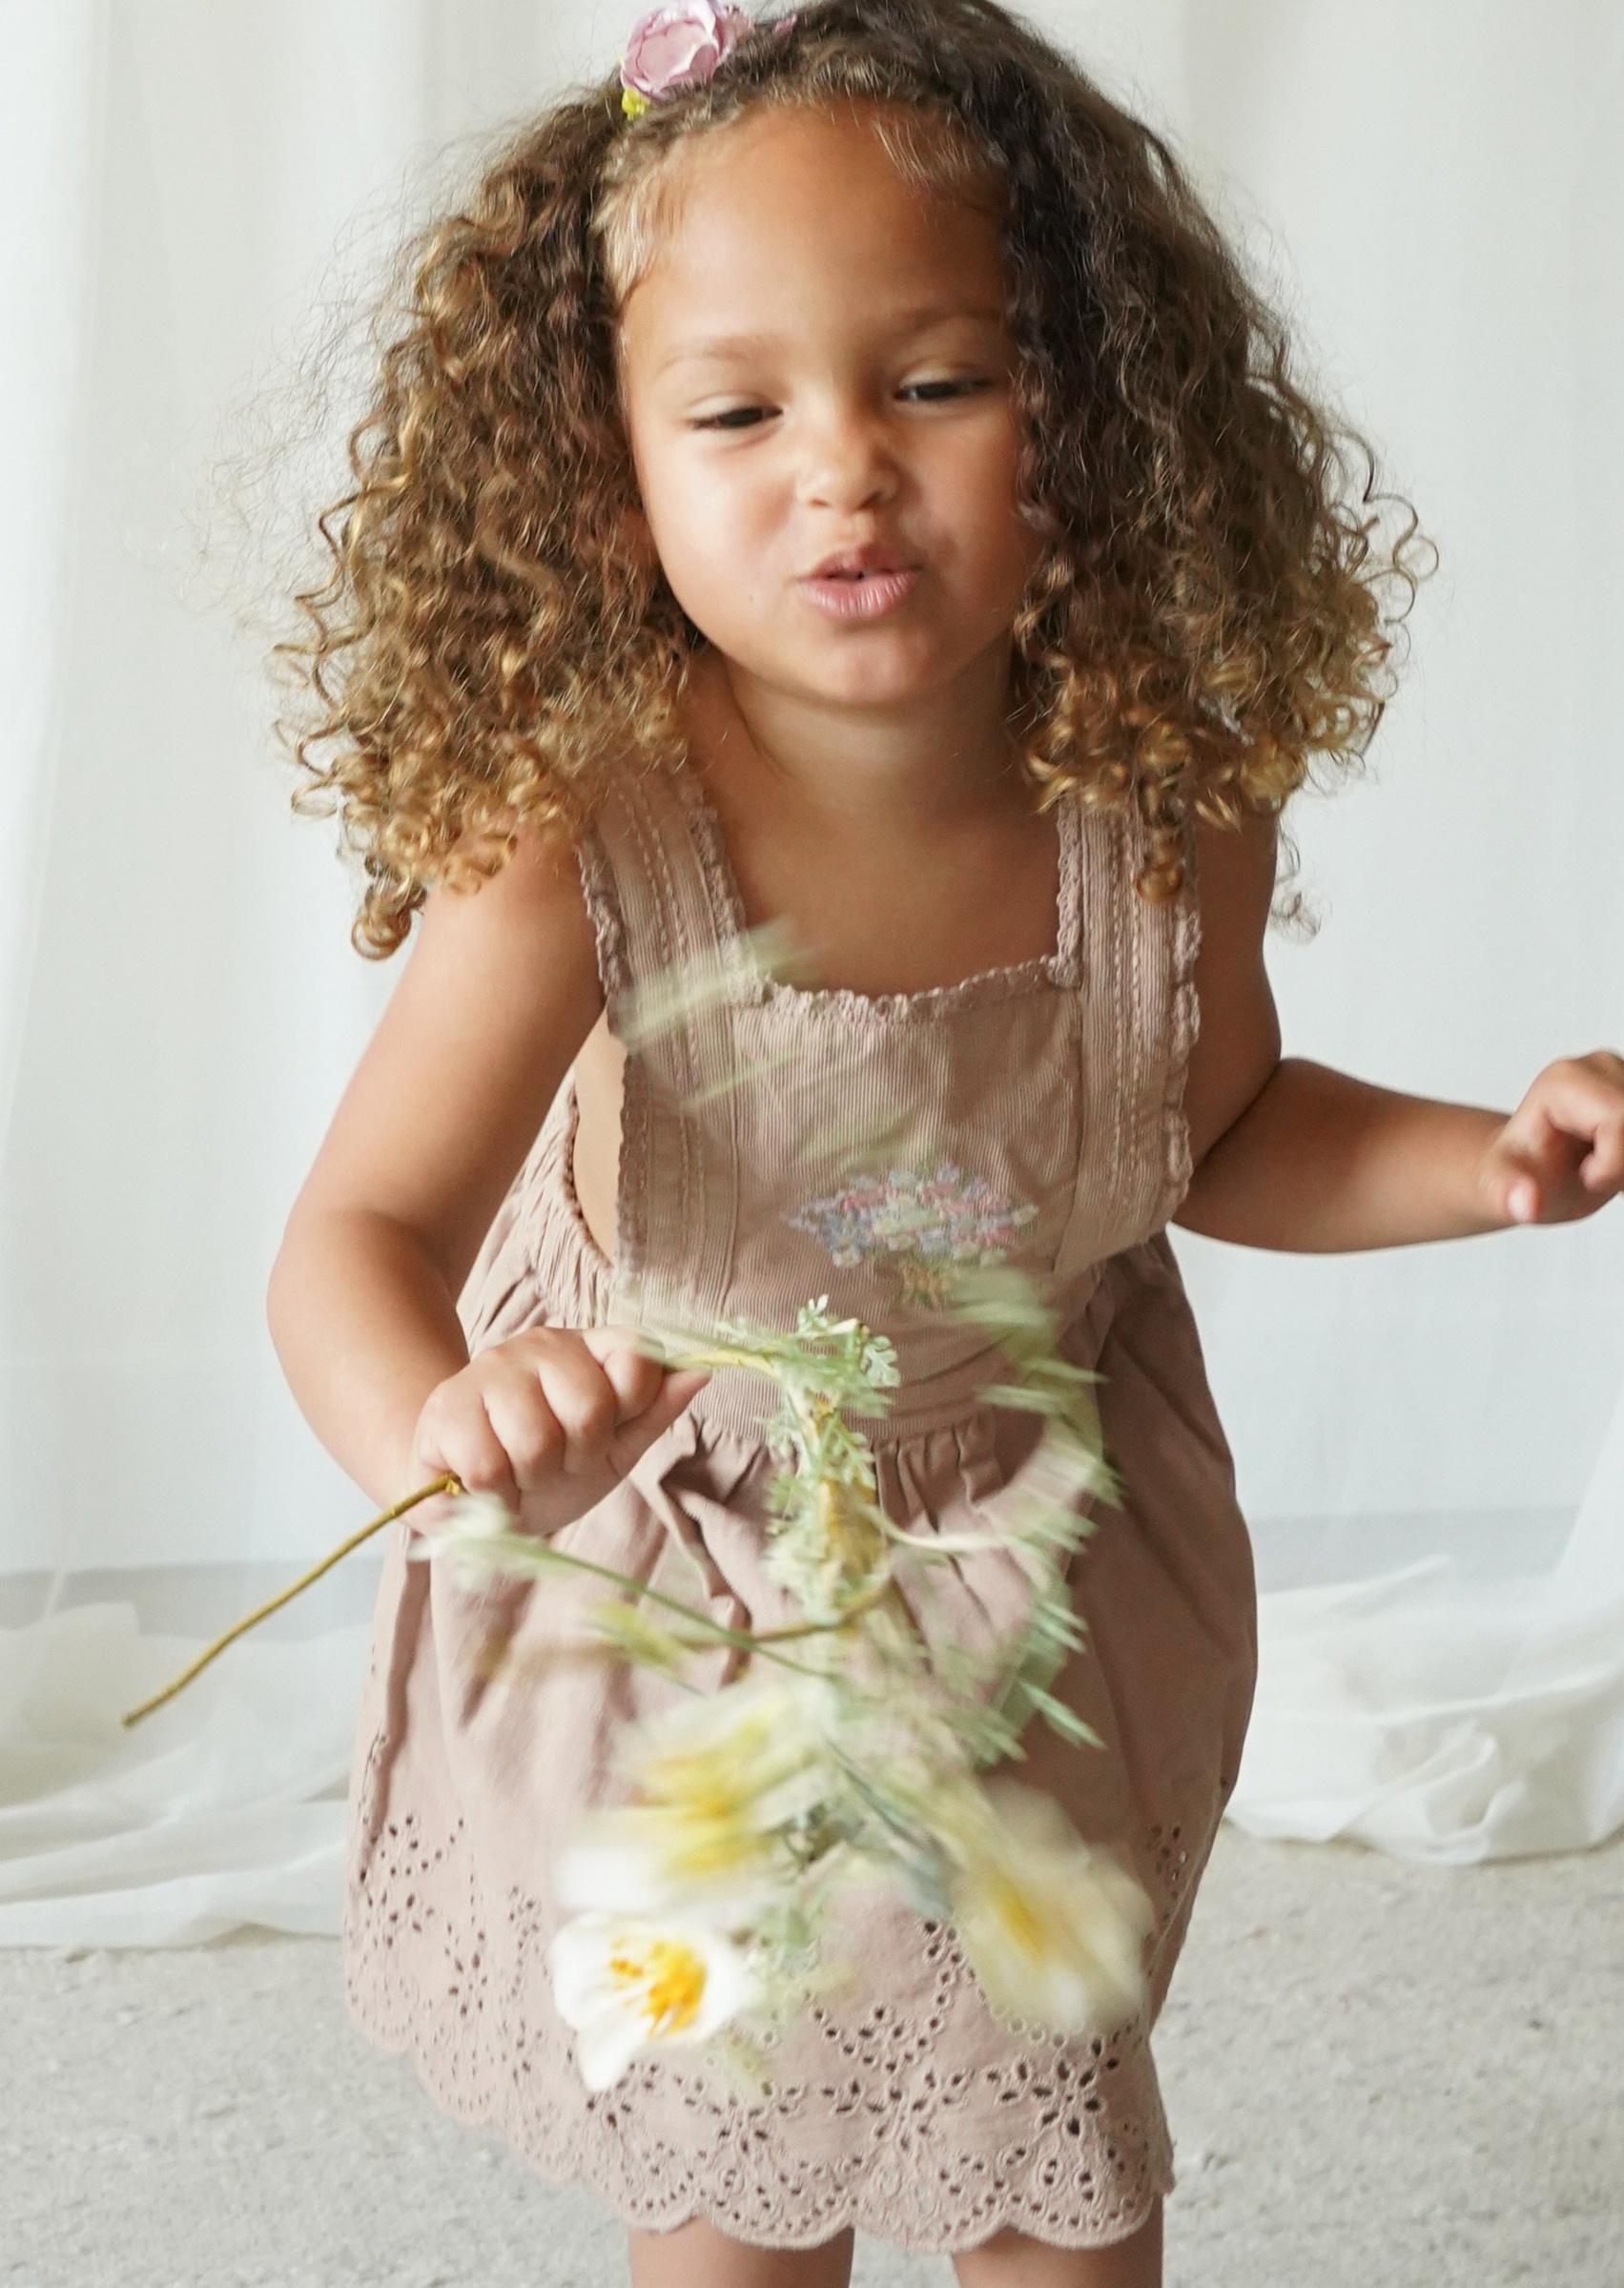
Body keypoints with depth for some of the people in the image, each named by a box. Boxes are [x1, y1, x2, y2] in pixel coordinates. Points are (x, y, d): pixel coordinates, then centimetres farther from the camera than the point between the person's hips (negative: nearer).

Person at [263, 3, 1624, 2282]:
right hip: (676, 1580, -2)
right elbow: (360, 1236, -35)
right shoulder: (574, 843, -32)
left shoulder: (1171, 807, -22)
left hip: (1043, 1553, 2)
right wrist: (441, 1431, -57)